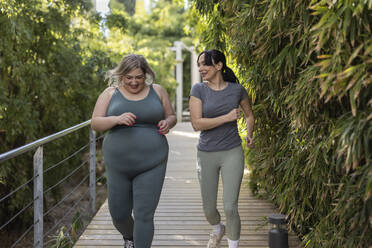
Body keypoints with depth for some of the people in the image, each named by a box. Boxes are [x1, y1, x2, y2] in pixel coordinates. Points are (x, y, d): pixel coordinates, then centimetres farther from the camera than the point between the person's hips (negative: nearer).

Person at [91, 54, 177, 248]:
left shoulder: (157, 91, 5)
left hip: (151, 164, -1)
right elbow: (95, 123, -2)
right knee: (119, 214, 12)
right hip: (118, 164, 1)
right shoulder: (110, 93, 3)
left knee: (144, 216, -6)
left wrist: (167, 124, -10)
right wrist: (117, 119, -21)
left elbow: (171, 117, 14)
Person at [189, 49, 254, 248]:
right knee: (209, 209, 11)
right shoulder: (198, 90, -6)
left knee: (230, 208, -10)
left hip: (232, 153, -1)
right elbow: (197, 124, -16)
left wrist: (249, 135, -2)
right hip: (207, 155, 1)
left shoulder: (237, 89, -1)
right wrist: (227, 117, -18)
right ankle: (217, 230, 46)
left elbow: (249, 114, 16)